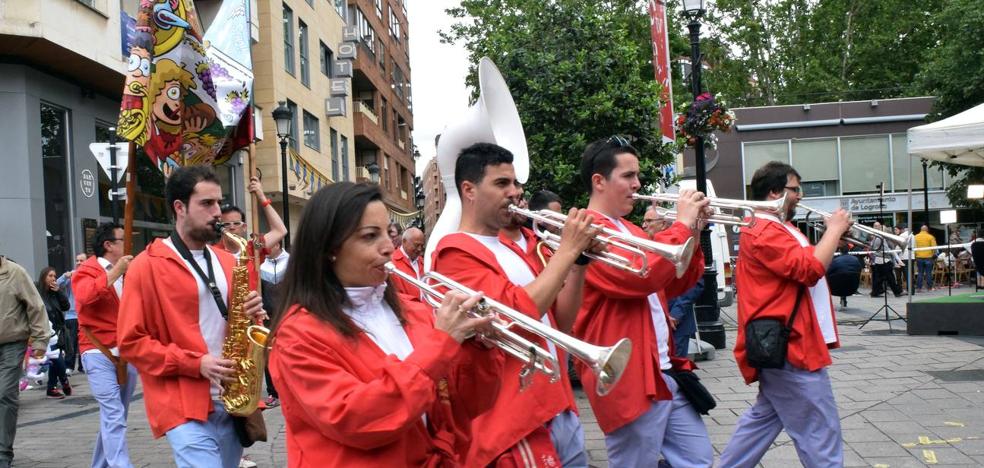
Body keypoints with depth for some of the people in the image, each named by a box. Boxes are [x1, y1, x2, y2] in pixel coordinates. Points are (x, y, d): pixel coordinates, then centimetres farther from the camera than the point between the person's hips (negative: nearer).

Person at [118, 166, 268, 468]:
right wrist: (195, 363, -17)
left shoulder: (227, 263, 13)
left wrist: (252, 316, -1)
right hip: (184, 404, -6)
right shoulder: (147, 267, -5)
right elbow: (131, 342, -8)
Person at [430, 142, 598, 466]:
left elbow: (559, 322, 14)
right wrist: (567, 249, -15)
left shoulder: (516, 245, 14)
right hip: (515, 421, -8)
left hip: (559, 409, 8)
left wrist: (579, 261, 1)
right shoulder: (456, 252, -10)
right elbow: (518, 314, -21)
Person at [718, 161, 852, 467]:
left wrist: (835, 236, 7)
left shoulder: (775, 229, 18)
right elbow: (811, 267, -26)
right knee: (821, 432, -3)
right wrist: (835, 229, -13)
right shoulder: (766, 232, -17)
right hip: (789, 347, -11)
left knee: (765, 417, 19)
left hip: (782, 343, 11)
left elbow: (805, 262, 22)